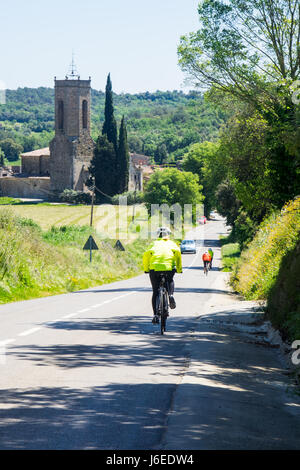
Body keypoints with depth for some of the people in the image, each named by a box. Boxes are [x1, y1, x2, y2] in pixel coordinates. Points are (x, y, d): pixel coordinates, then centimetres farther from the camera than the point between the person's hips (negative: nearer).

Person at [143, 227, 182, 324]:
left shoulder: (154, 244, 23)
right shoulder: (171, 243, 22)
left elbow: (146, 254, 10)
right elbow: (177, 252, 5)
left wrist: (146, 269, 17)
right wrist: (179, 268, 11)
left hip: (154, 268, 0)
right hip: (169, 267, 0)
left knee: (155, 292, 10)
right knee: (170, 281, 32)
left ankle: (155, 315, 1)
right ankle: (171, 295, 3)